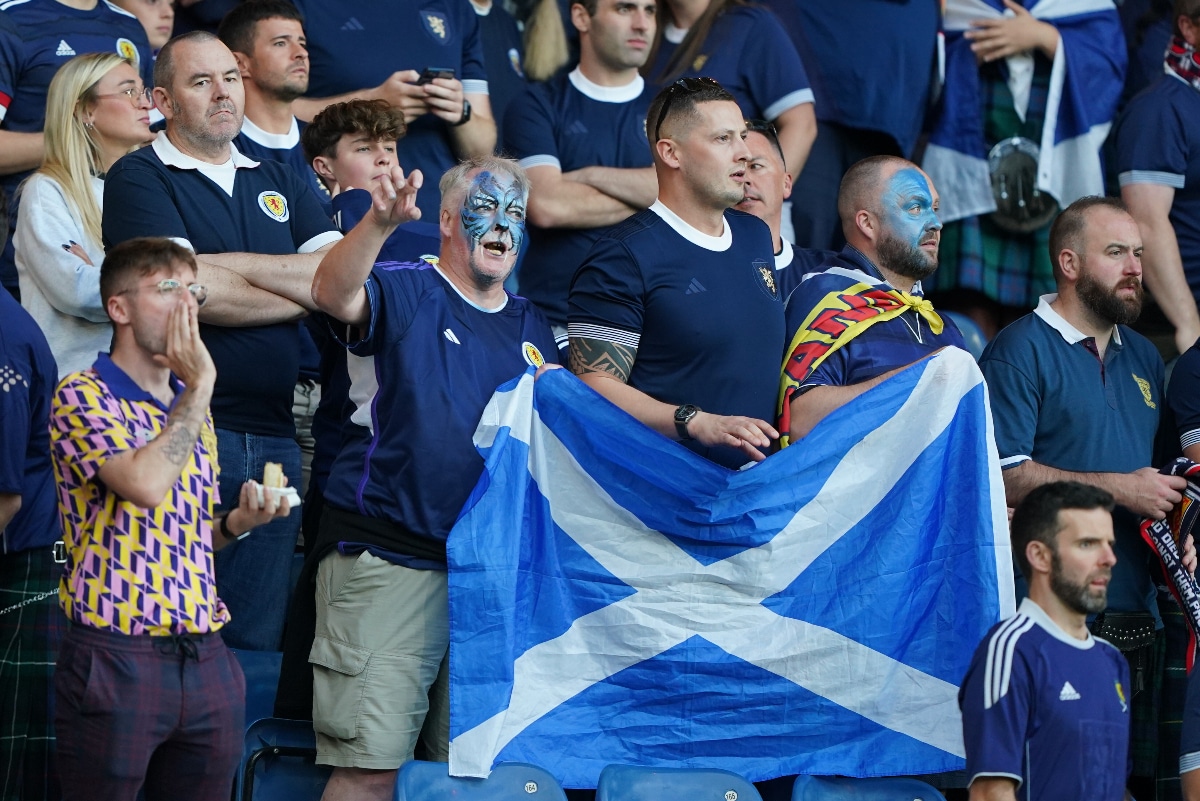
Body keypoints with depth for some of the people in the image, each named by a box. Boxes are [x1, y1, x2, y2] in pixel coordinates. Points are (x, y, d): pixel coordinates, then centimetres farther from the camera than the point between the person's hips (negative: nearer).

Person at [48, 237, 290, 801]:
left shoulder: (190, 407, 18)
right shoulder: (82, 397, -6)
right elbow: (145, 484, -22)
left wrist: (238, 522, 4)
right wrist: (199, 386, -12)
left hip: (204, 654, 7)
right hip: (116, 656, -7)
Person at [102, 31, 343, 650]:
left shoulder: (279, 182, 18)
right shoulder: (139, 178, 1)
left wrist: (226, 266, -9)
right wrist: (303, 292, -1)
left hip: (274, 434, 6)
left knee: (259, 644, 7)